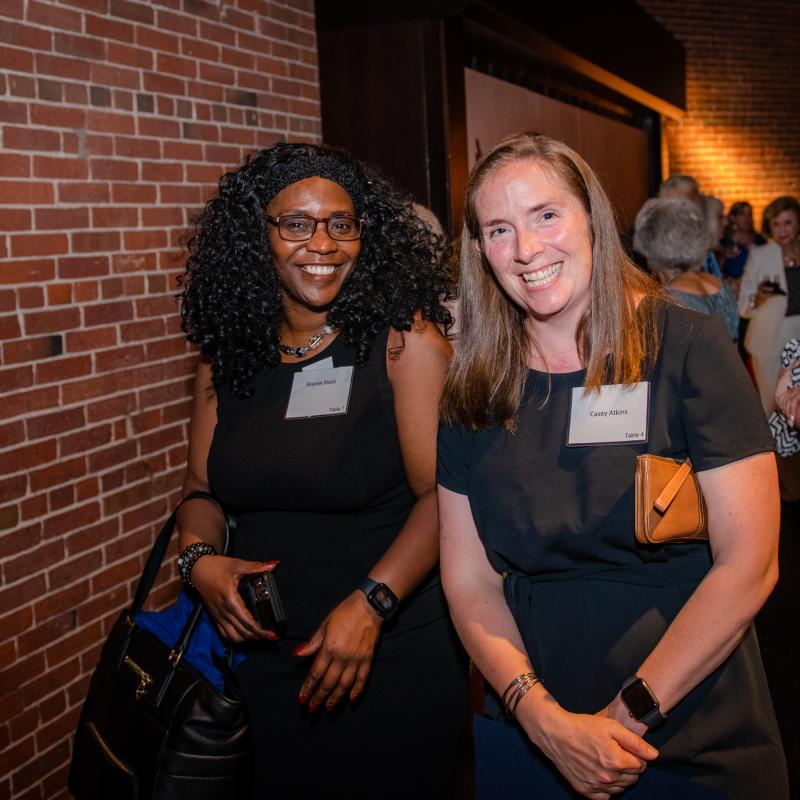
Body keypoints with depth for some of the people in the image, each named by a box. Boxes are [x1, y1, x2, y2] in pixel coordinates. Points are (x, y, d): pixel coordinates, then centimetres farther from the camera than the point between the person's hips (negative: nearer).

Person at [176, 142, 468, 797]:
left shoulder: (405, 340, -12)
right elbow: (202, 490, 9)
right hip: (263, 651, 4)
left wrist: (370, 604, -24)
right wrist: (200, 558, -10)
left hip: (396, 649, -4)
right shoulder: (228, 352, 3)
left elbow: (440, 493, -15)